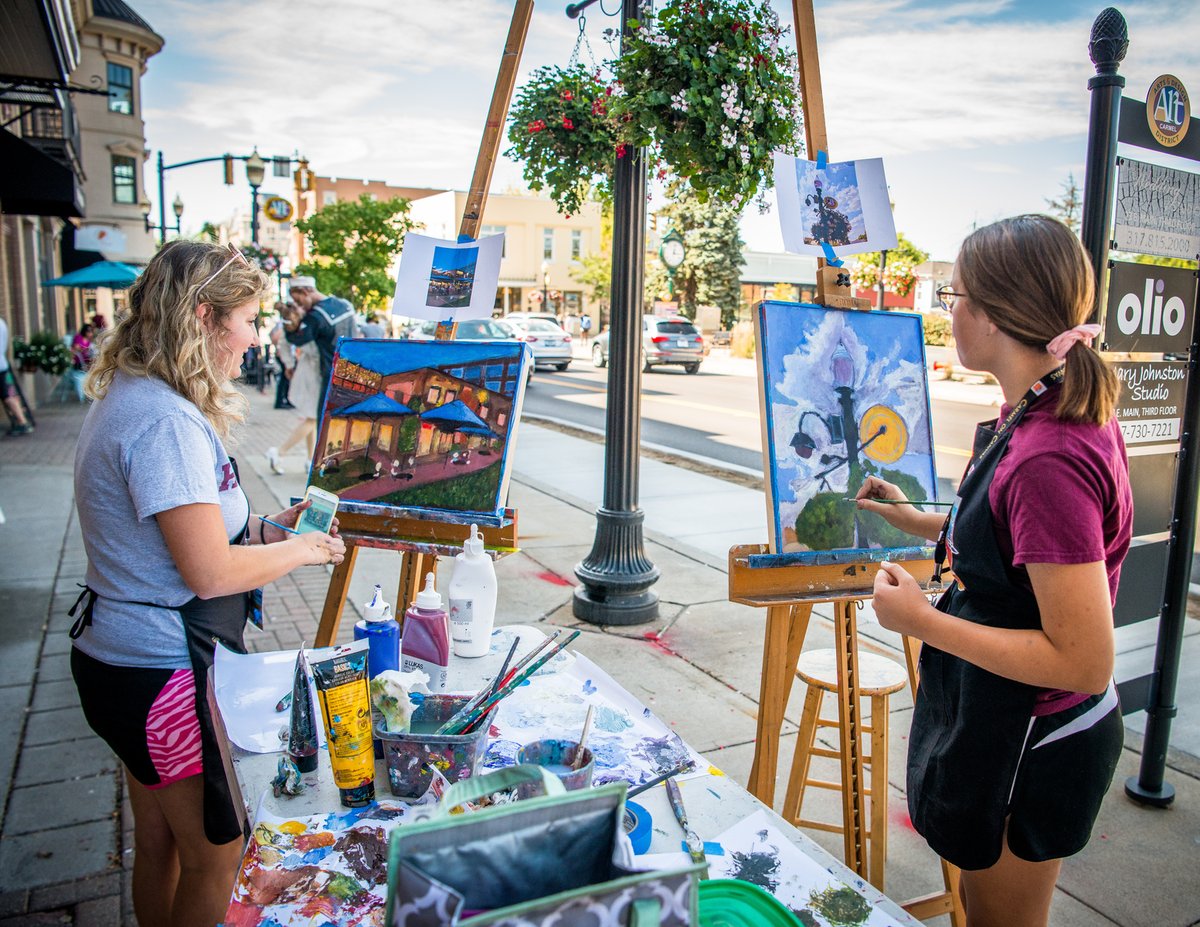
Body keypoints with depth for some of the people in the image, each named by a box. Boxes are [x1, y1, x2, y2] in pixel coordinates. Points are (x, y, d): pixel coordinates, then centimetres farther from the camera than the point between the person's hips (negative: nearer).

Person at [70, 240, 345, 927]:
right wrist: (299, 550, -10)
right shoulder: (165, 422, -25)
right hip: (167, 674, -10)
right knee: (215, 857, 10)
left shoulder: (129, 400, 8)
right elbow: (211, 572, -26)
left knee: (158, 840, 26)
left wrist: (265, 527, 10)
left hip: (127, 659, 10)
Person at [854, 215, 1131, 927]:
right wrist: (916, 520, 17)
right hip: (1010, 728, 9)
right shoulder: (1073, 415, 0)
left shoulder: (1048, 460, -32)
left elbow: (1084, 661, -30)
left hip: (1029, 753, -9)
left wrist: (922, 620, -24)